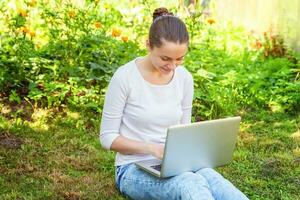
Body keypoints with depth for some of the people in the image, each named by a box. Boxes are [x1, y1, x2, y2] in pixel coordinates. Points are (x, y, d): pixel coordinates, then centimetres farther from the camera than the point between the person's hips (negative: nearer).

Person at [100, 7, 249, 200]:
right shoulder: (125, 77, -13)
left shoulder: (184, 78, 1)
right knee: (192, 184, -36)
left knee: (209, 177, -32)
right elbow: (108, 137, -8)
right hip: (135, 169, -4)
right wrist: (153, 148, -21)